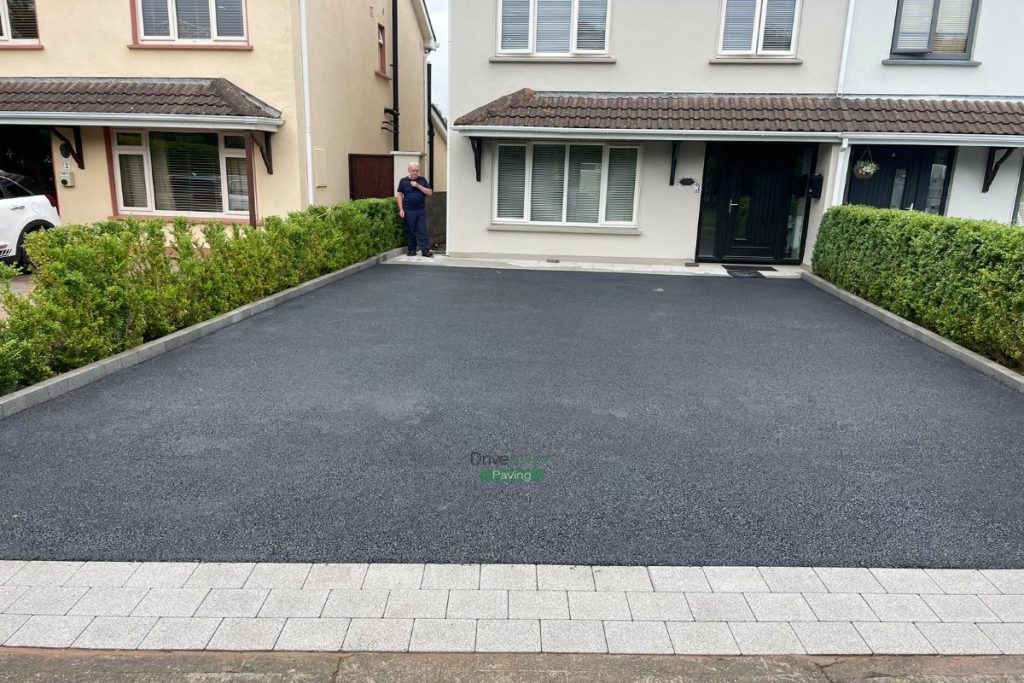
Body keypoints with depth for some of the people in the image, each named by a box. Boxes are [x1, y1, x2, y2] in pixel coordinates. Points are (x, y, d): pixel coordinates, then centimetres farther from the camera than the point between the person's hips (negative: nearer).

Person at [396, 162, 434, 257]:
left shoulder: (423, 180, 7)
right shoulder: (403, 181, 4)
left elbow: (430, 193, -1)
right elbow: (399, 195, 5)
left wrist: (418, 186, -12)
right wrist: (401, 209, -3)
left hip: (421, 210, 1)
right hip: (408, 211, 0)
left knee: (422, 231, -1)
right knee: (410, 231, 5)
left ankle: (425, 250, -1)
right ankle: (412, 250, 15)